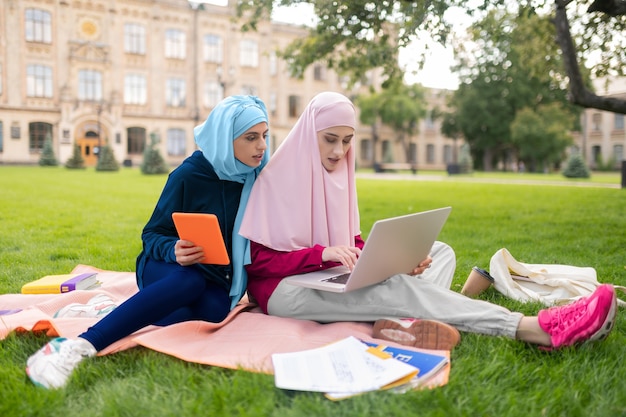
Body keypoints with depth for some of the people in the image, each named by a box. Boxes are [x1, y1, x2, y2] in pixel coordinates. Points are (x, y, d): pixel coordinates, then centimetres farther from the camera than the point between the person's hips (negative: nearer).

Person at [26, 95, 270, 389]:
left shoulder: (257, 176, -3)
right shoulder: (189, 175, -14)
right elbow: (151, 234, -8)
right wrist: (173, 250, -29)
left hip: (217, 281, 3)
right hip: (169, 271, -3)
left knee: (212, 311, -33)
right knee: (191, 281, -39)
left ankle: (110, 312, -20)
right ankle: (77, 346, -41)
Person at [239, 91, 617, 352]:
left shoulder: (339, 173, 11)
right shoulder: (277, 178, -9)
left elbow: (352, 241, 11)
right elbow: (259, 261, -12)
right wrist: (322, 253, -25)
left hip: (331, 279, 8)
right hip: (282, 288, -7)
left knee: (440, 251, -6)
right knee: (396, 287, -32)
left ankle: (406, 321, -38)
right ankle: (535, 328, -36)